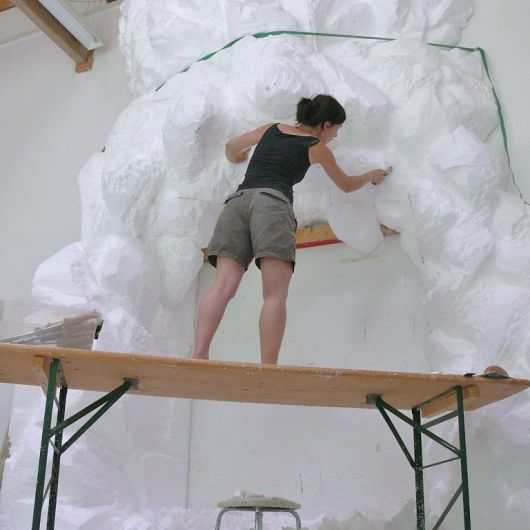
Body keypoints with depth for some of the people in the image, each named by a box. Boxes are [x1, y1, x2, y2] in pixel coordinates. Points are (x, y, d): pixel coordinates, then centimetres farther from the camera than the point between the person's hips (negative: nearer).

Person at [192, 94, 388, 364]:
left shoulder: (272, 129, 29)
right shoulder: (317, 149, 20)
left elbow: (231, 146, 40)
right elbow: (347, 185, 34)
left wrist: (235, 158, 63)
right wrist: (370, 176, 55)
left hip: (238, 199, 5)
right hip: (271, 201, -4)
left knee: (224, 285, -11)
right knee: (275, 295, -12)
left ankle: (198, 356, -28)